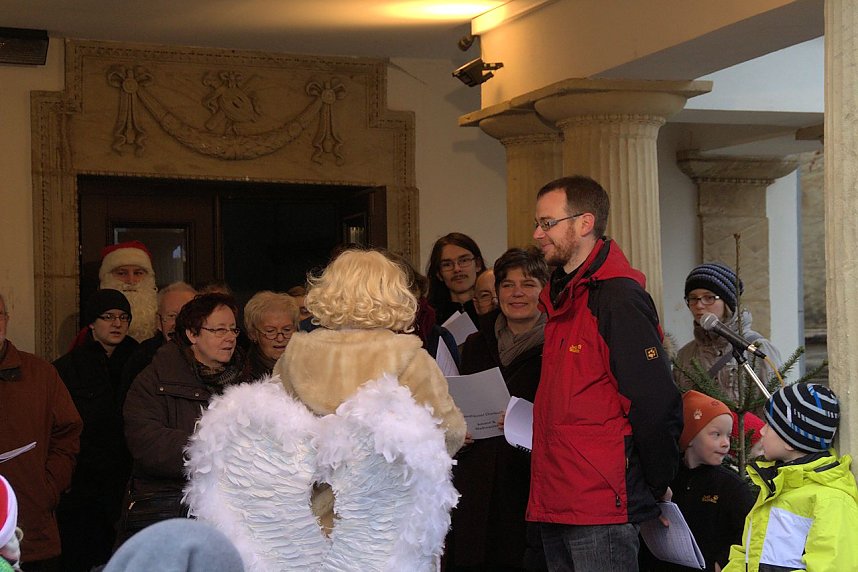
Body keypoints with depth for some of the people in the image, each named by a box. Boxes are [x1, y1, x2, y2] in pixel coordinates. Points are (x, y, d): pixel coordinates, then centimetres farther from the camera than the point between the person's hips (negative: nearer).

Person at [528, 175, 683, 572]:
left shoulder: (619, 298, -13)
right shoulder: (562, 297, 17)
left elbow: (657, 405, -16)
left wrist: (654, 488, -8)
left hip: (602, 509, -9)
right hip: (554, 505, 9)